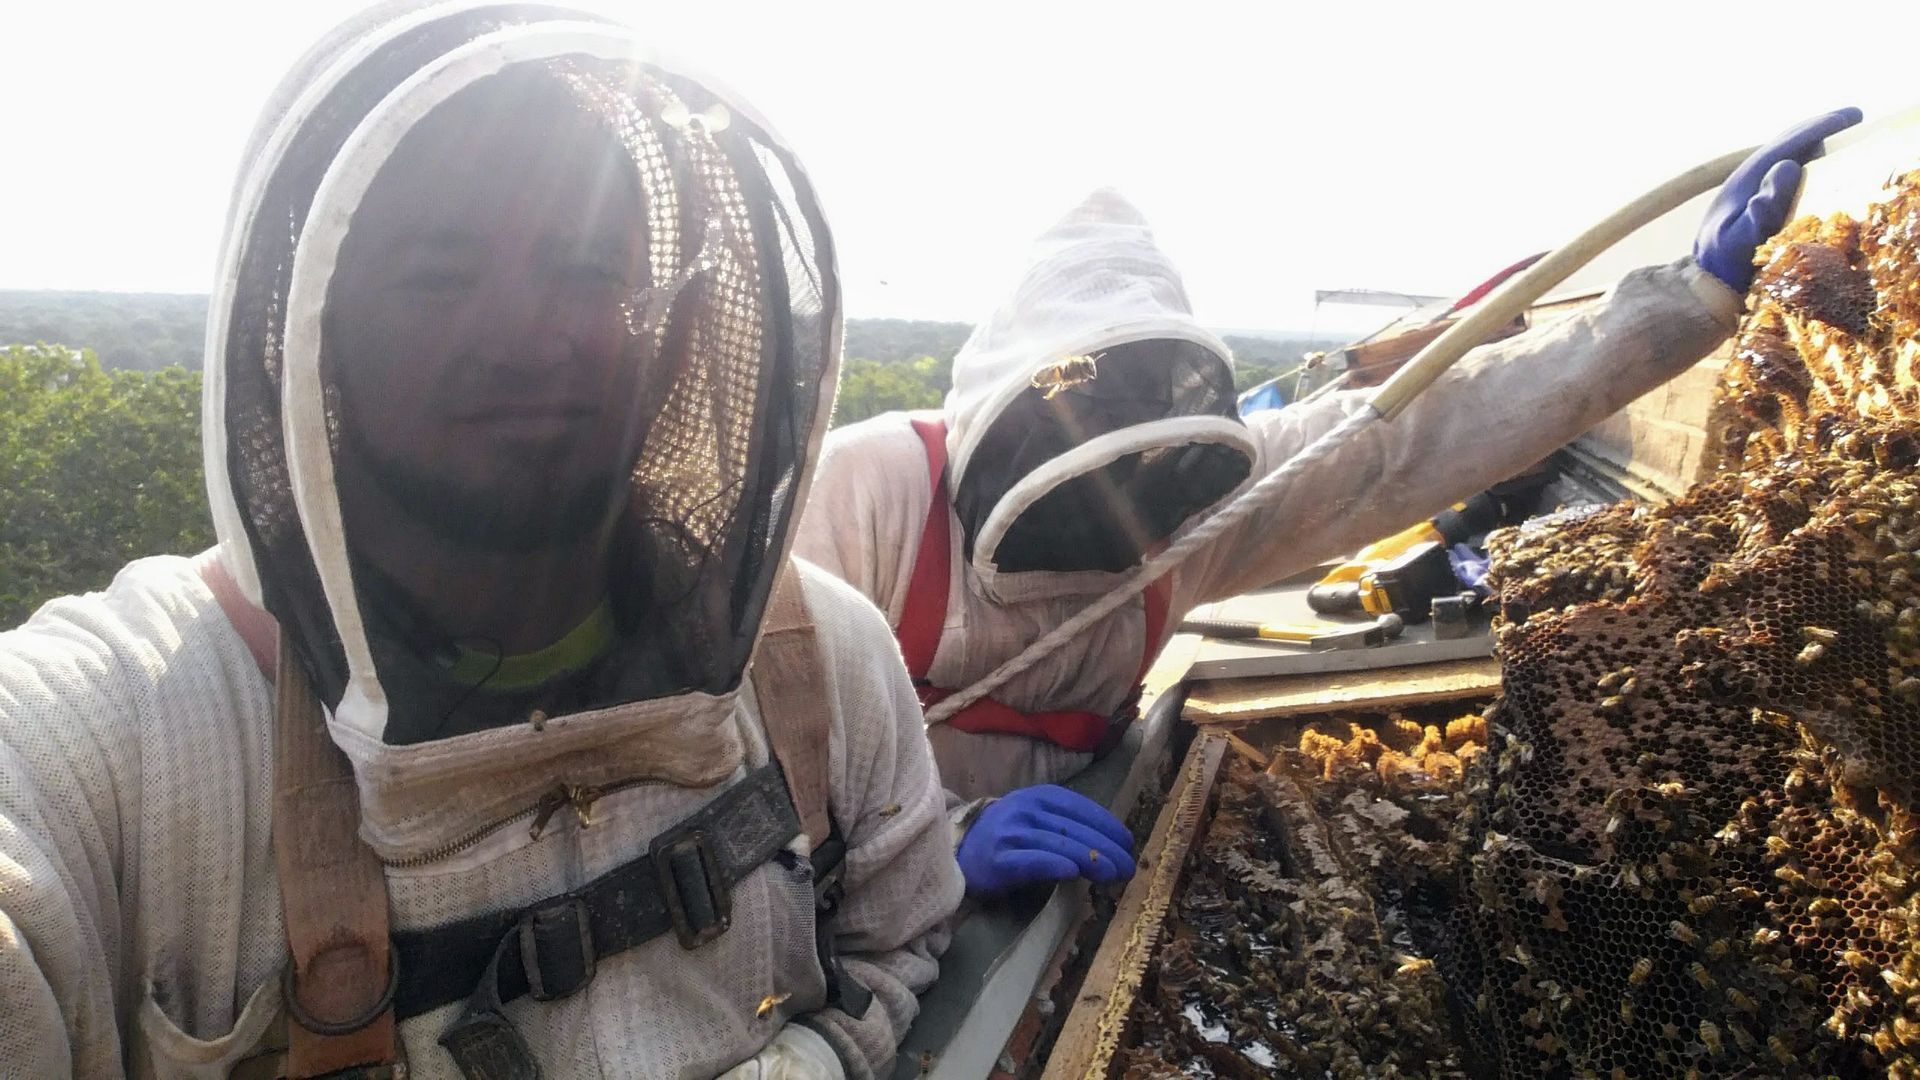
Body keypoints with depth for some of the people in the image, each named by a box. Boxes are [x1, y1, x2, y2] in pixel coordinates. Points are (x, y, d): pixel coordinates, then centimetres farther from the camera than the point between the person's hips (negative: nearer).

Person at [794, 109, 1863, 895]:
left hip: (1039, 910, 4)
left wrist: (1698, 291, -13)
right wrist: (945, 837, -39)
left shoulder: (1192, 498, -7)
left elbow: (1423, 432, -10)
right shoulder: (872, 487, -21)